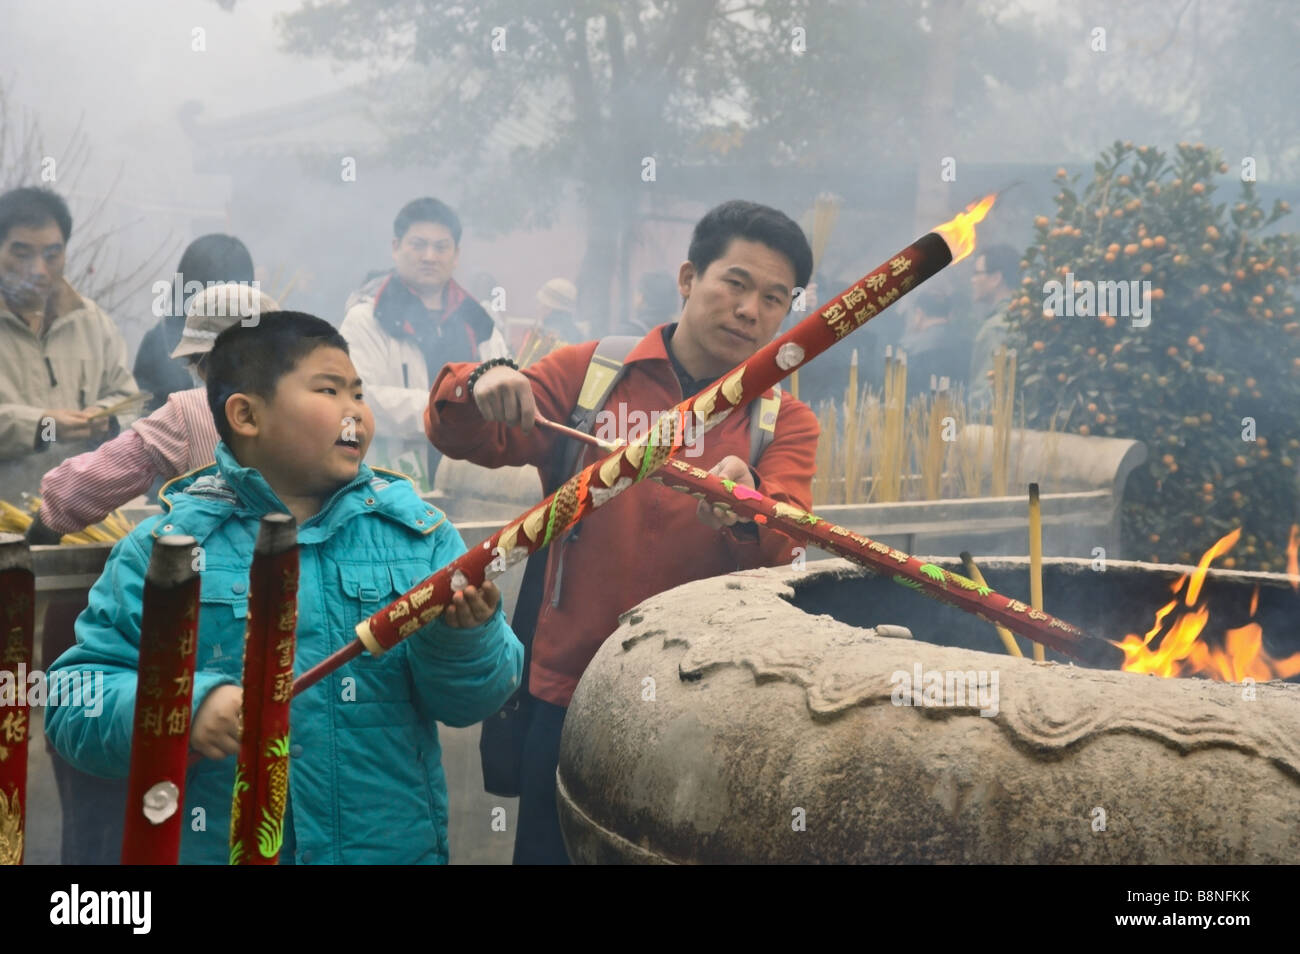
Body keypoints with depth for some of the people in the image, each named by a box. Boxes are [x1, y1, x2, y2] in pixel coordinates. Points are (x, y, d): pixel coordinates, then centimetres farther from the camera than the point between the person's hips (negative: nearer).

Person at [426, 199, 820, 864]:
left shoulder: (786, 422, 4)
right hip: (568, 697, -1)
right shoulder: (588, 374, 3)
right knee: (551, 848, 9)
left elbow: (781, 543, -12)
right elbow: (463, 438, -3)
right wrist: (478, 391, -26)